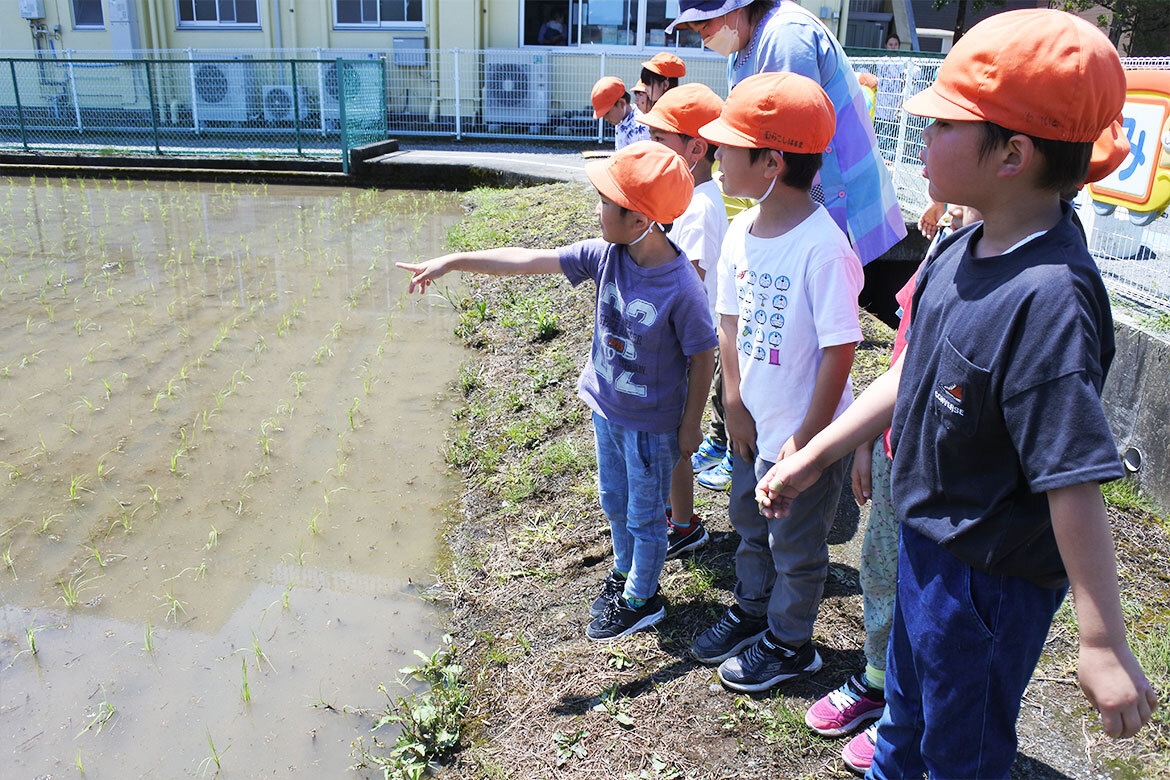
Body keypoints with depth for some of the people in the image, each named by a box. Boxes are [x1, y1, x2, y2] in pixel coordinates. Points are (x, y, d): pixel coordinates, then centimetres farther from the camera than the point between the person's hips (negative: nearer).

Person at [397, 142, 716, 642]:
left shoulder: (682, 288, -29)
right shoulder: (606, 256, -12)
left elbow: (703, 357, -17)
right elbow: (530, 261, -8)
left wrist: (691, 423, -8)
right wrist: (454, 261, -7)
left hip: (652, 425, -6)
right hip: (606, 407, 7)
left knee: (644, 516, 15)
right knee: (613, 501, 26)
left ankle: (640, 600, 38)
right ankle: (625, 571, 52)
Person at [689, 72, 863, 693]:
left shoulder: (823, 246, -27)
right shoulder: (741, 232, -3)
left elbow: (841, 349, -23)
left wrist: (807, 438, -18)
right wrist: (734, 402, 2)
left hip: (803, 433, -7)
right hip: (752, 424, 7)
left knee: (796, 547, 14)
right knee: (749, 523, 26)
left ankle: (790, 644, 38)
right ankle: (752, 611, 51)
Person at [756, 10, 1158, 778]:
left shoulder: (1049, 296, -30)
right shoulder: (962, 250, -5)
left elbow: (1075, 484, -30)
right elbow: (911, 373, 5)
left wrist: (1104, 646, -24)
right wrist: (812, 457, 9)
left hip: (990, 579, -8)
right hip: (925, 538, 8)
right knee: (908, 706, 32)